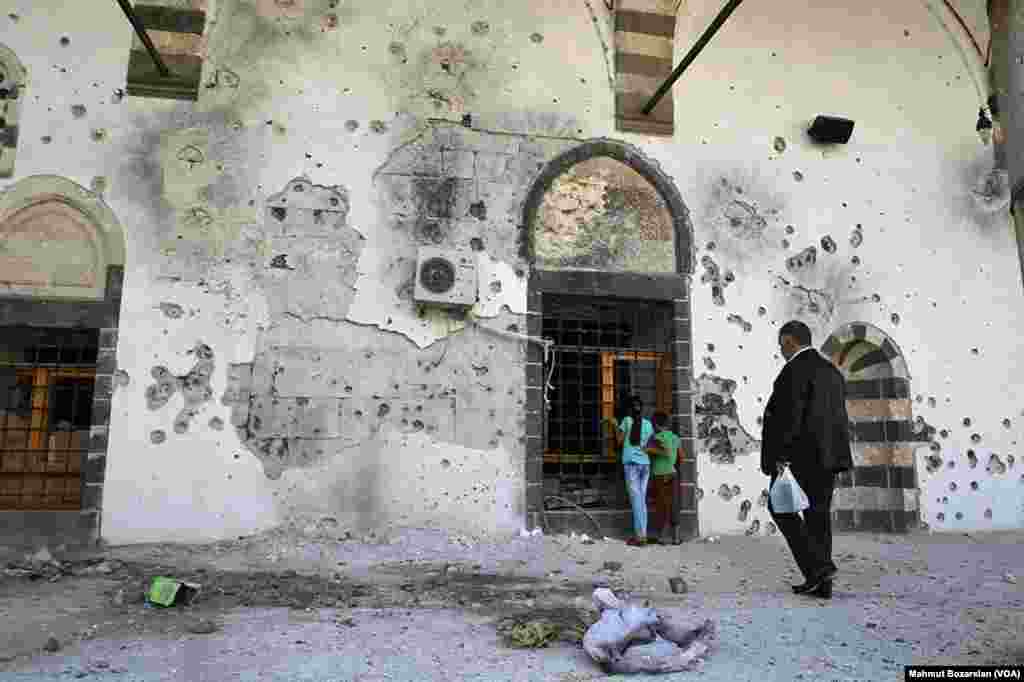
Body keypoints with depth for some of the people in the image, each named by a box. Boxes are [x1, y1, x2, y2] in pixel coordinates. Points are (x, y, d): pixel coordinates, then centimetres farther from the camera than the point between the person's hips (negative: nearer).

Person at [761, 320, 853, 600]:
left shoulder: (794, 370, -12)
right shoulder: (831, 370, 15)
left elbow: (788, 417, -20)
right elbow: (840, 420, 16)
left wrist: (775, 458, -17)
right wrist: (833, 457, 22)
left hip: (802, 454, -8)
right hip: (828, 455, 9)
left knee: (781, 508, 4)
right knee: (818, 514, 10)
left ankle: (817, 566, -5)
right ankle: (820, 583, 12)